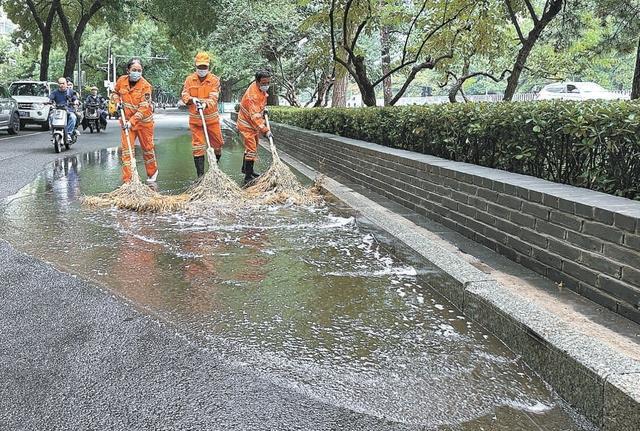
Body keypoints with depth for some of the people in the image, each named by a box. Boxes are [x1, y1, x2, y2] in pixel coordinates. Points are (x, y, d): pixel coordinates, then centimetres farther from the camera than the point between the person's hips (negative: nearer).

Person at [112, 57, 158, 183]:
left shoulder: (145, 86, -17)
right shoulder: (121, 81, -5)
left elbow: (143, 108, -22)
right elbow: (116, 92, 18)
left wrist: (132, 121, -29)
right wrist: (118, 102, -2)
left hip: (143, 121, -3)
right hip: (127, 121, 3)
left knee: (147, 148, 12)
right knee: (126, 149, -4)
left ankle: (152, 172, 36)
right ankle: (127, 180, -2)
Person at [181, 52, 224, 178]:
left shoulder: (214, 80, -4)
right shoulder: (189, 79, 3)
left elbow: (213, 98, -15)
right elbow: (184, 95, -4)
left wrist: (205, 104, -36)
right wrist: (192, 99, -27)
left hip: (211, 118, 0)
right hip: (195, 119, 0)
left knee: (218, 143, 8)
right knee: (198, 146, 1)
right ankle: (200, 175, 6)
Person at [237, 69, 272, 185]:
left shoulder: (260, 88, -3)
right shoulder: (252, 95, -32)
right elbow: (254, 116, -36)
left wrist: (263, 108, 9)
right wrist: (265, 130, -40)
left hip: (254, 124, 9)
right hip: (246, 124, -9)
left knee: (252, 146, 22)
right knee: (251, 150, -14)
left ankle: (246, 169, 41)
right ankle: (248, 178, -13)